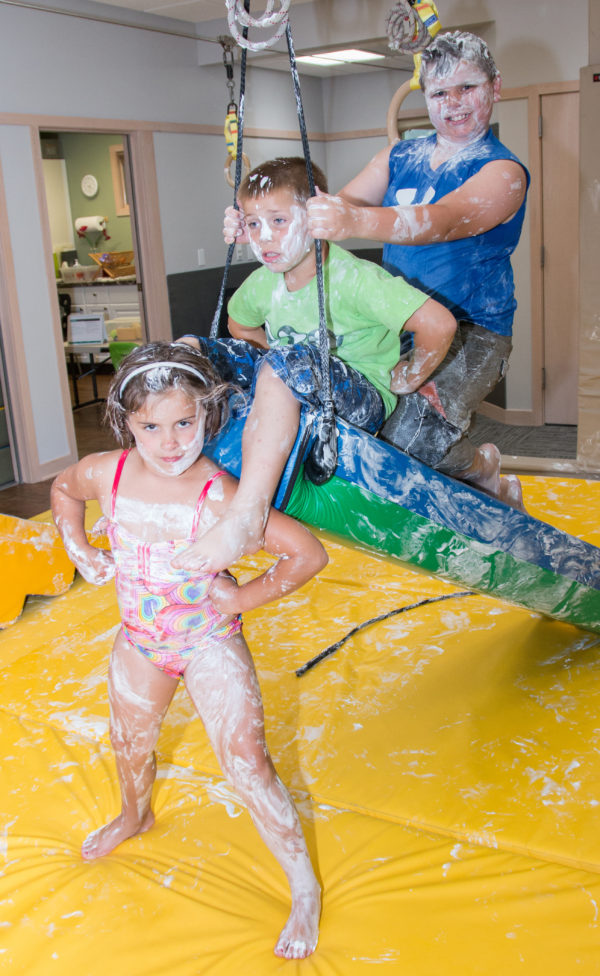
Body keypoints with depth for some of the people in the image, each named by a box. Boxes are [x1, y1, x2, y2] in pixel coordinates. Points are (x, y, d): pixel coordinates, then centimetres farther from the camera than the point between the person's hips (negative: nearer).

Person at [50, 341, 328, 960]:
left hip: (209, 641, -5)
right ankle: (135, 817, 61)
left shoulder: (218, 497, -30)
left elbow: (308, 553, -27)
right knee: (130, 745, 26)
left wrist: (245, 596, -20)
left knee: (246, 766, -8)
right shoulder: (106, 473, -16)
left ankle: (304, 889, 12)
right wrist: (79, 550, 0)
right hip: (139, 638, 5)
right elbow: (63, 490, 11)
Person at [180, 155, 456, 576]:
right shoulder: (263, 283, 1)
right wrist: (279, 363, 12)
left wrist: (410, 376, -14)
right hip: (295, 388, 8)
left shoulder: (351, 277, -21)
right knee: (188, 349, -5)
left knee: (284, 363, -39)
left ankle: (246, 518, -43)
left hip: (363, 403, -7)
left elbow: (439, 323, -30)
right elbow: (240, 326, 25)